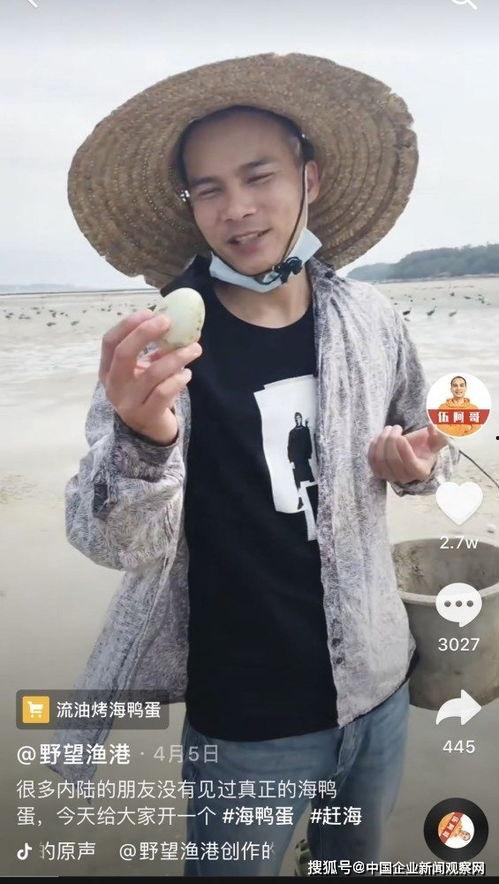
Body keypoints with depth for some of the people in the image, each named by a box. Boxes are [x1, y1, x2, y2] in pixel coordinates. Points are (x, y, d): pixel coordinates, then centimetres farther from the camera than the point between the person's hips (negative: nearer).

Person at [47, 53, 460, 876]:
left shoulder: (370, 319, -5)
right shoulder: (163, 346, -16)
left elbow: (422, 443, 11)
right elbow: (114, 544, -24)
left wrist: (420, 462, -12)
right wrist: (142, 438, -44)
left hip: (379, 691, 4)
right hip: (244, 726, -4)